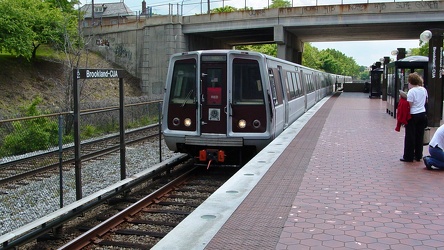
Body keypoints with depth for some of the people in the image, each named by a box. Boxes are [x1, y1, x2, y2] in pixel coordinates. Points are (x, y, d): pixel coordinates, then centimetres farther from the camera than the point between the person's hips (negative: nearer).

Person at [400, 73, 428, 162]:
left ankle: (408, 157, 7)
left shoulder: (411, 91, -17)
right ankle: (418, 156, 19)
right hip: (423, 114, 6)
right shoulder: (424, 90, 4)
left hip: (413, 115, -6)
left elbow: (409, 105, -19)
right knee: (420, 136, 12)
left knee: (410, 137, 2)